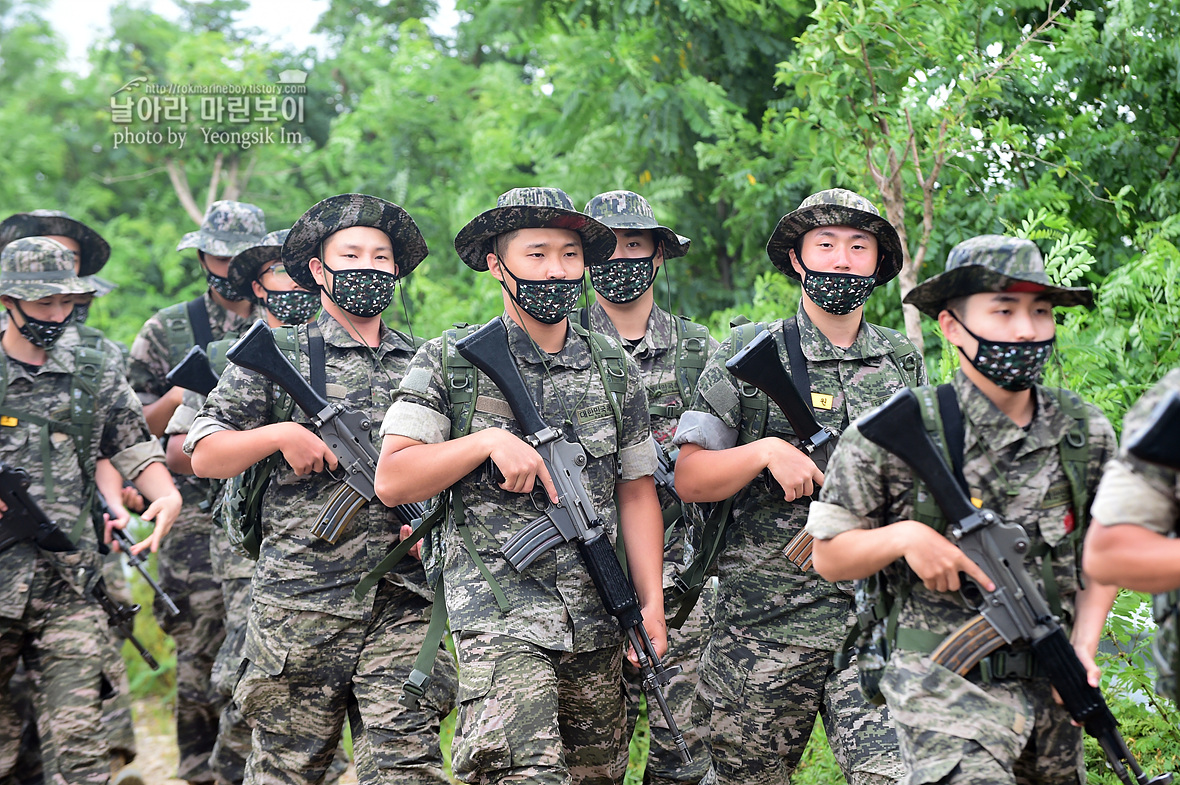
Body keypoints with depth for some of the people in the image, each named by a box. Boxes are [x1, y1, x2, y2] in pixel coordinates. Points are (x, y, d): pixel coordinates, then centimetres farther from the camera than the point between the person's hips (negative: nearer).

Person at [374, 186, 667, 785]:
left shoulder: (615, 371, 12)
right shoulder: (447, 363, 1)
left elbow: (636, 492, 14)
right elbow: (391, 480, -4)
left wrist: (652, 603, 5)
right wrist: (489, 441, -16)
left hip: (597, 622, 5)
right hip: (500, 615, -5)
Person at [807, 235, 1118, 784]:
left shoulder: (1087, 434, 3)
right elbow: (828, 557, -1)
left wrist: (1084, 647, 1)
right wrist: (904, 536, -19)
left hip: (1051, 690, 5)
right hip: (946, 690, -5)